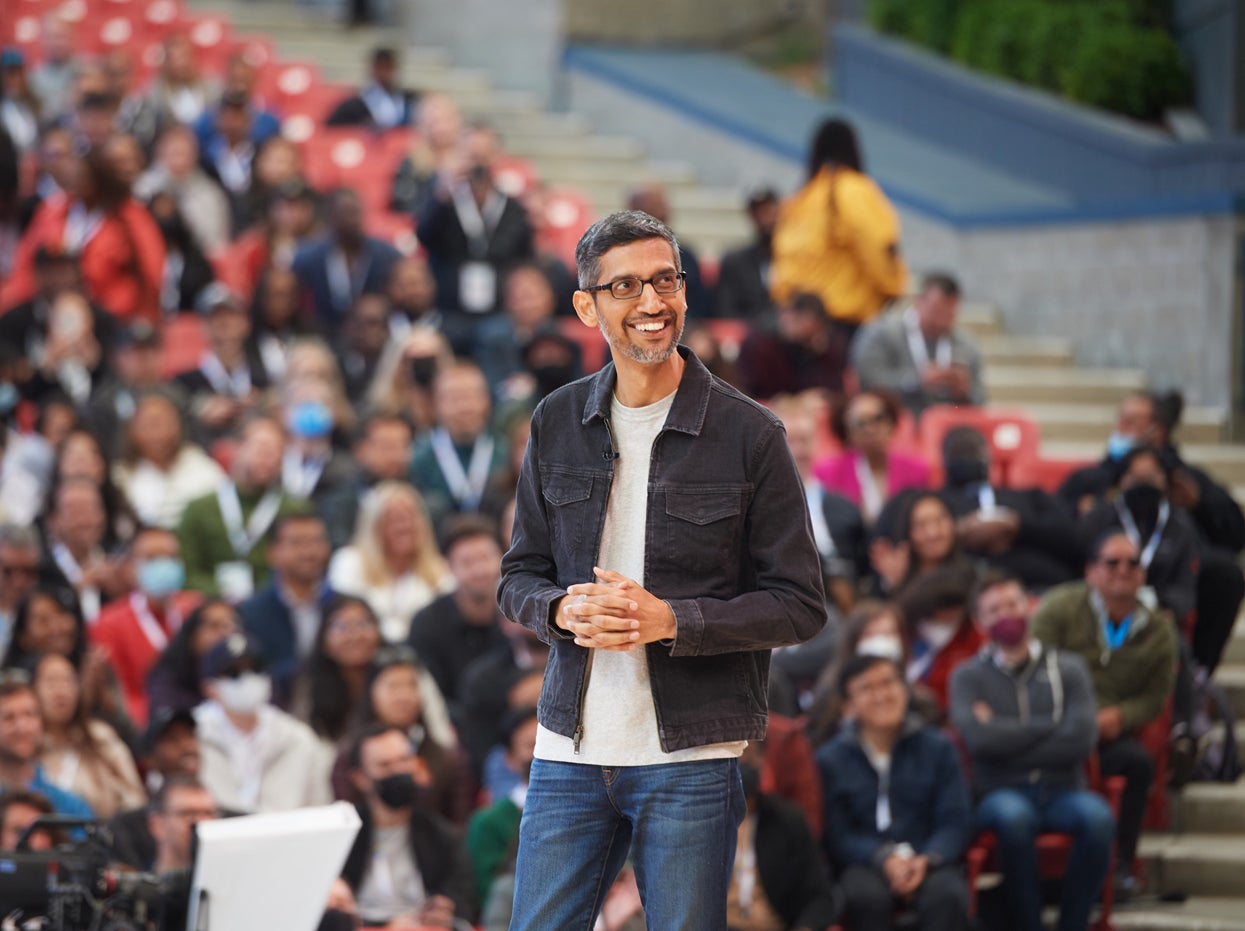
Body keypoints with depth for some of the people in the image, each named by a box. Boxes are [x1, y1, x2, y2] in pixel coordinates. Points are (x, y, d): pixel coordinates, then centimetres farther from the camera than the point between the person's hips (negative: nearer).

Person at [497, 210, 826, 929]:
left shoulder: (750, 435, -4)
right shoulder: (558, 423, 7)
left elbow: (801, 606, -4)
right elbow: (519, 576, 14)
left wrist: (671, 621, -17)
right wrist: (564, 610, -10)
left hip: (689, 759, -3)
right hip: (570, 751, 3)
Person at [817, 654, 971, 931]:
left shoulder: (937, 749, 12)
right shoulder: (830, 760, 8)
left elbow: (954, 824, 4)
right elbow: (835, 836, 0)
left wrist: (926, 861, -17)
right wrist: (884, 859, -19)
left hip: (928, 863, 1)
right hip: (864, 865, -1)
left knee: (947, 894, -34)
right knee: (865, 895, -37)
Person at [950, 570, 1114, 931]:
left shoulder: (1068, 668, 12)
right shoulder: (968, 676, 9)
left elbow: (1081, 740, -4)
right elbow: (979, 738, -10)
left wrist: (1005, 735, -4)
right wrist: (1051, 726, -3)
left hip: (1061, 792, 1)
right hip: (1000, 793, -1)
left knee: (1097, 816, -34)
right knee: (1013, 815, -38)